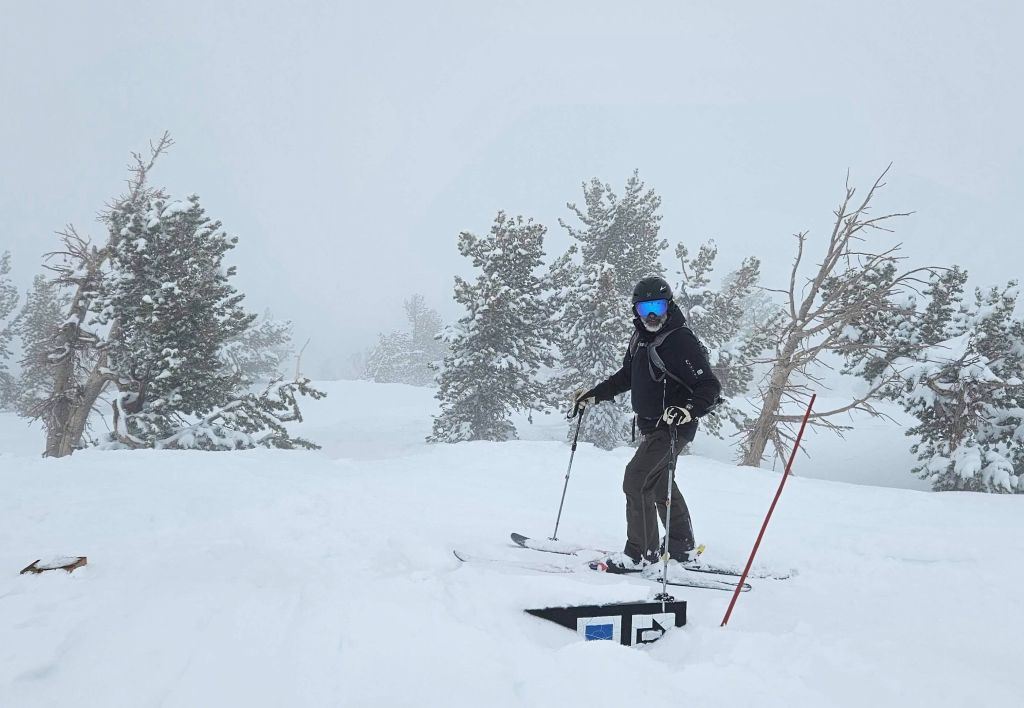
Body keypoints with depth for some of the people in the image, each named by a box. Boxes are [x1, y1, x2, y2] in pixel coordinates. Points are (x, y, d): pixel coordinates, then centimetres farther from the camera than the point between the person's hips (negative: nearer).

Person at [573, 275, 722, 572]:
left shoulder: (681, 341, -20)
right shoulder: (641, 337, 6)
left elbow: (709, 387, -22)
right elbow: (626, 376, 21)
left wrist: (689, 410, -39)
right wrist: (593, 395, 18)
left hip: (672, 426, -9)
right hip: (651, 425, 9)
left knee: (636, 480, -13)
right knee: (660, 484, 20)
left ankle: (641, 553, -3)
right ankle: (681, 547, 35)